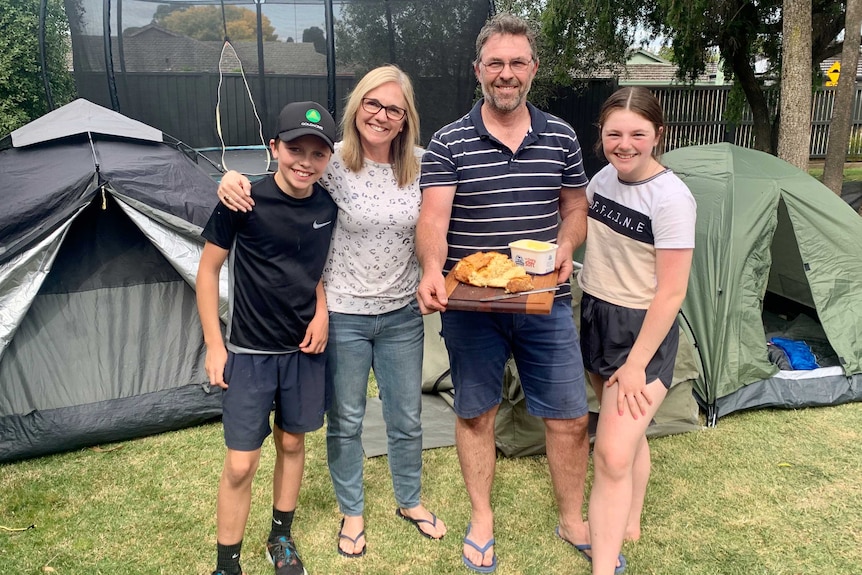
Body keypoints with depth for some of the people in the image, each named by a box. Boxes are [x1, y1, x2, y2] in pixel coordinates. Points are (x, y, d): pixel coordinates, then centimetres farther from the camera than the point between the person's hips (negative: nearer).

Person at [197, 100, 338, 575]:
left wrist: (322, 311, -4)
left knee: (291, 442, 17)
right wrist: (214, 344, -8)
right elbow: (208, 270, -7)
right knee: (240, 464, 0)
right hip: (249, 351, -3)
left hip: (304, 347, 4)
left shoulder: (327, 205, -4)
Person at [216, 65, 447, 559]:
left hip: (402, 314, 2)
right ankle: (352, 513, 38)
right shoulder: (333, 164, -12)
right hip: (344, 314, -2)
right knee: (346, 422, 13)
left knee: (407, 420, 17)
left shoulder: (420, 165, -5)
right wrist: (234, 179, -23)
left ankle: (410, 501, 43)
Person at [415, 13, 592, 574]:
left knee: (570, 418, 9)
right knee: (475, 413, 14)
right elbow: (433, 218, -14)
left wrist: (566, 247, -8)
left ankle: (573, 520, 34)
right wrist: (433, 270, -33)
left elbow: (576, 208, 12)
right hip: (470, 306, -1)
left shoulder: (561, 137, 4)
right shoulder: (449, 143, -5)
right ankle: (482, 519, 36)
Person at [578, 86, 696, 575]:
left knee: (612, 454, -10)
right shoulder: (604, 177, 1)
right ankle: (628, 526, 39)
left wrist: (636, 365, -17)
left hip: (643, 331, -7)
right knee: (628, 433, 21)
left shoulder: (671, 199, -21)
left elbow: (671, 294, -19)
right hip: (597, 316, 7)